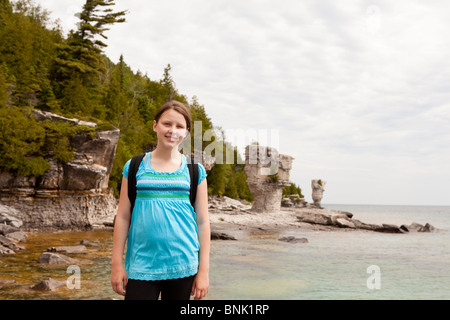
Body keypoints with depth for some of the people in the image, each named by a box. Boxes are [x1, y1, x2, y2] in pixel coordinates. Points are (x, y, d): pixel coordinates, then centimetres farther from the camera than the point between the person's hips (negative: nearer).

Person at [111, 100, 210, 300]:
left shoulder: (195, 171, 5)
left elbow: (202, 222, 4)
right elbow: (123, 217, 6)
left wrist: (204, 270, 1)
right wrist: (117, 264, 2)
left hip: (182, 266, 1)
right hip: (141, 267, 0)